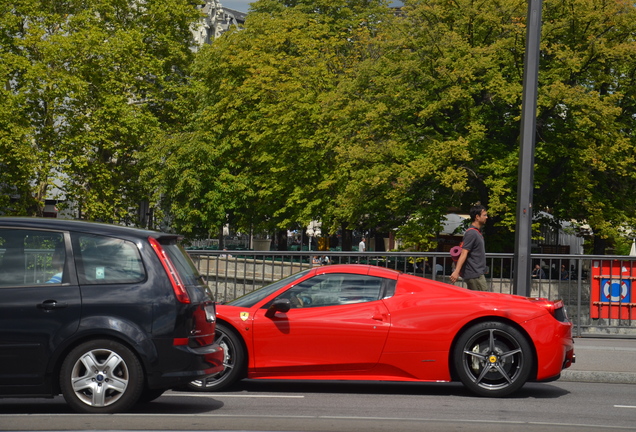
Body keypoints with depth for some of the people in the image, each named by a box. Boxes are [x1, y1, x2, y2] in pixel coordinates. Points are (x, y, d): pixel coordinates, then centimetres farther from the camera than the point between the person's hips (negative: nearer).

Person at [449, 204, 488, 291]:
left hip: (478, 273, 10)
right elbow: (464, 253, -22)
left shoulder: (477, 232, 17)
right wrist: (456, 271, -29)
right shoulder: (472, 233, -14)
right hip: (474, 275, -10)